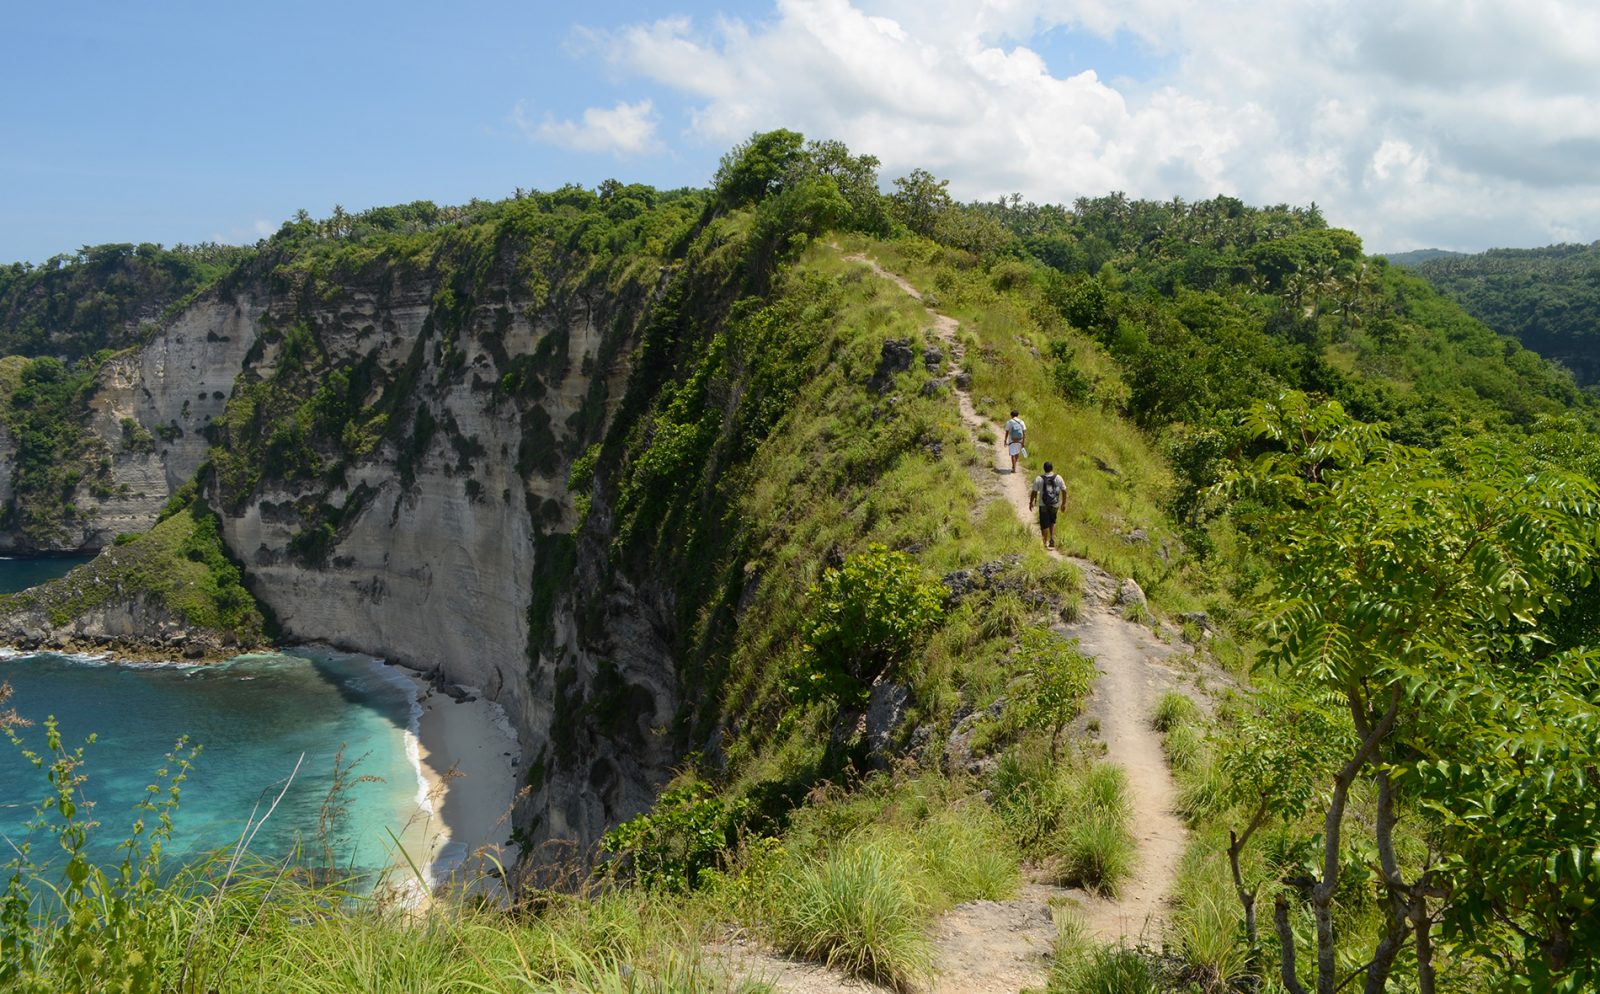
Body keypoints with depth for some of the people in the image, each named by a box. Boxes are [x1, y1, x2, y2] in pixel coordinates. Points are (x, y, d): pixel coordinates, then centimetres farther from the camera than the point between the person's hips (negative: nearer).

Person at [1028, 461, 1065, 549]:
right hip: (1055, 504, 2)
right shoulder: (1058, 478, -6)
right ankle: (1052, 538, 11)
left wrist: (1031, 503, 9)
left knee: (1044, 524, 9)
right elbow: (1064, 491, -2)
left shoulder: (1039, 479, -11)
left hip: (1043, 505, -2)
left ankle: (1045, 543, 13)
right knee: (1052, 521, 24)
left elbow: (1034, 492, -6)